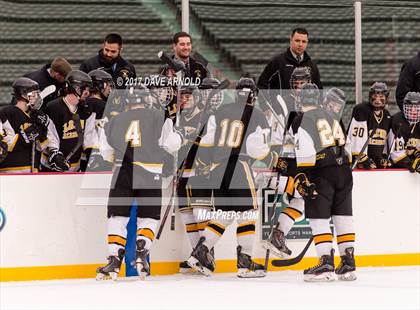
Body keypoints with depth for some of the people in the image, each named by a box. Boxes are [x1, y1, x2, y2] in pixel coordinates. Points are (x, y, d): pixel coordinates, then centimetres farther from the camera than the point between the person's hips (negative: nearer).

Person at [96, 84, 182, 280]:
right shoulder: (158, 118, 1)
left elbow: (106, 153, 16)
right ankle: (141, 253, -8)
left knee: (117, 217, 8)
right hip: (150, 176, -1)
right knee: (148, 218, 12)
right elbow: (171, 144, -2)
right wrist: (178, 138, 20)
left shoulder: (116, 121, 10)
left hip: (122, 174, 1)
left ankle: (114, 259, -3)